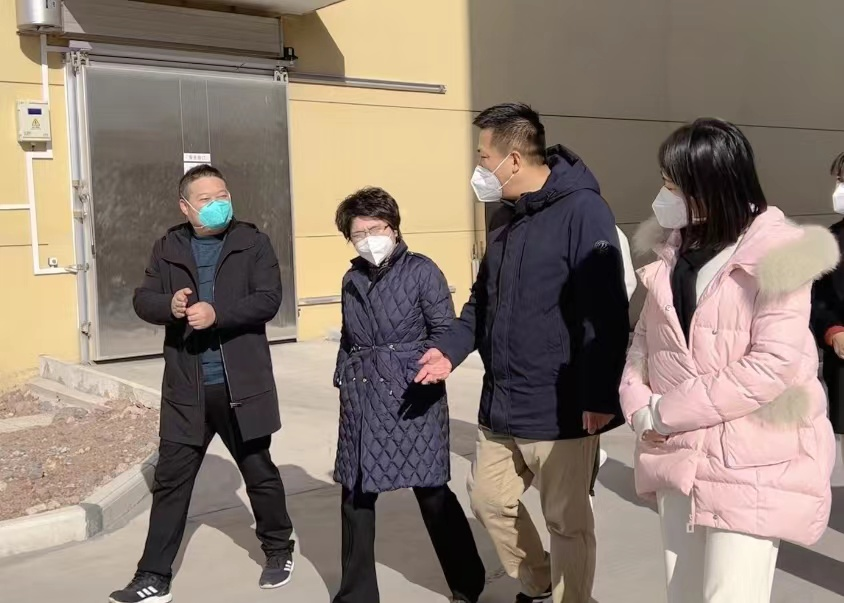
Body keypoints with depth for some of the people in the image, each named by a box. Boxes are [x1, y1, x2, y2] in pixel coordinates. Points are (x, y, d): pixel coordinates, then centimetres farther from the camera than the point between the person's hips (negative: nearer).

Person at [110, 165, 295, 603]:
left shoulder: (252, 242, -2)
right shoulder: (168, 248, 7)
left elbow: (268, 300, -11)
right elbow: (142, 300, 3)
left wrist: (216, 313, -25)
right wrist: (170, 305, -19)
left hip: (241, 385, -2)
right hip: (186, 389, 2)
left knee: (259, 472, 13)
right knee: (170, 481, 6)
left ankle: (279, 551, 34)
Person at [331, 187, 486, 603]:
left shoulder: (421, 271, -4)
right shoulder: (351, 280, 12)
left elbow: (446, 332, -5)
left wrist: (423, 370, -17)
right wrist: (344, 382, 14)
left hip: (413, 401, -5)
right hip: (361, 404, 5)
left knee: (433, 495, 5)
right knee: (356, 499, 8)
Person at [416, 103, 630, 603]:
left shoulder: (582, 211, -15)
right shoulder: (507, 222, 12)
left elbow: (604, 312, -20)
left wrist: (599, 397, -22)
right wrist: (451, 348, 5)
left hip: (560, 409, -9)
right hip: (502, 404, 9)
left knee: (567, 522, 8)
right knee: (489, 499, 19)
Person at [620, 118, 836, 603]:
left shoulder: (775, 254, -12)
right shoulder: (671, 250, 9)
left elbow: (775, 362, -21)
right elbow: (645, 339, 12)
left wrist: (668, 413, -17)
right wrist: (639, 406, -7)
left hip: (752, 468, -6)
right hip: (679, 459, 7)